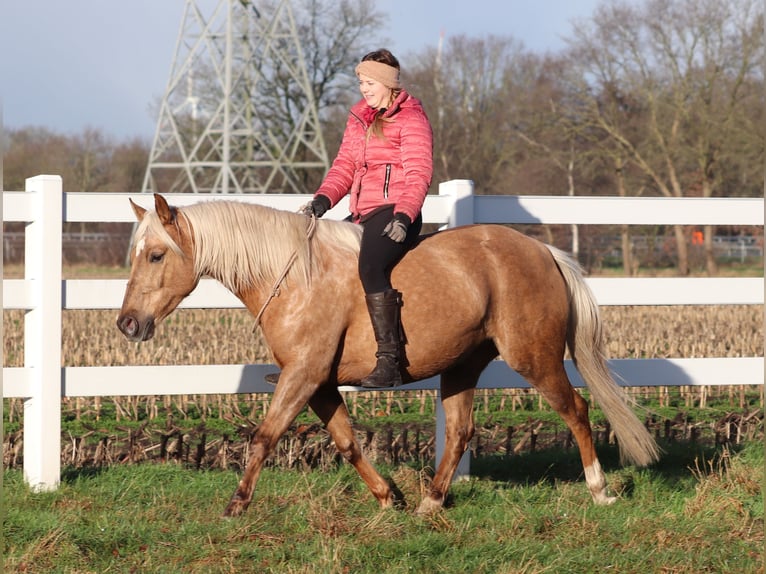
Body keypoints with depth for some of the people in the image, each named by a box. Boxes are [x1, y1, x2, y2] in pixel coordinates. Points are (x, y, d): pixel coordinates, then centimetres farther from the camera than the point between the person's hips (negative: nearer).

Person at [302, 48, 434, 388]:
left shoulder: (410, 118, -4)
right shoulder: (358, 118, 20)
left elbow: (418, 174, -12)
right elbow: (345, 165, 16)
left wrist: (403, 217, -26)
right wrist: (323, 199, -2)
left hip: (394, 215, -10)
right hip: (362, 216, 10)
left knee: (369, 268, -34)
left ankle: (389, 363, -39)